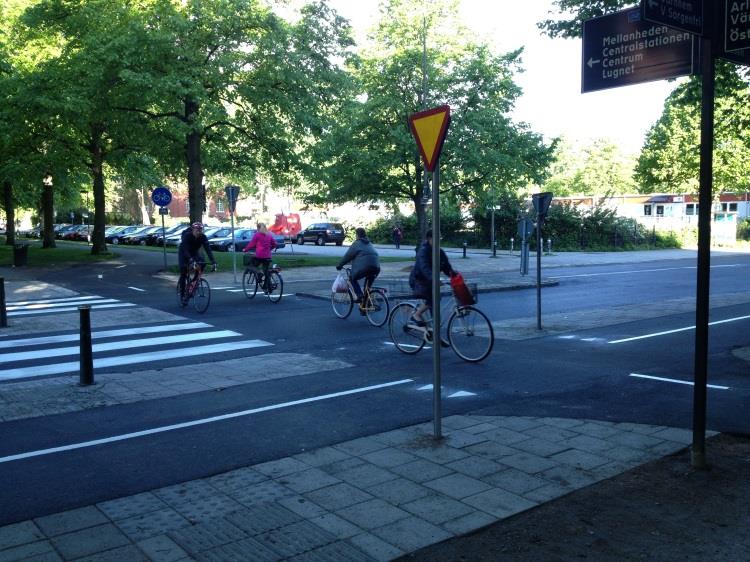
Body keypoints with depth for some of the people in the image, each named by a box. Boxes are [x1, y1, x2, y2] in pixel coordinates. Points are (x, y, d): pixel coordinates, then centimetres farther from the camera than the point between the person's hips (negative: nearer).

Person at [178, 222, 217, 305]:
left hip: (195, 252, 3)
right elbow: (185, 249, -41)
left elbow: (208, 249, -31)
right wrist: (190, 259, -57)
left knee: (202, 263, -27)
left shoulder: (203, 237, -24)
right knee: (183, 274, -12)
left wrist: (213, 261, -43)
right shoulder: (187, 236, -32)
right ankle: (182, 294, -2)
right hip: (183, 253, -3)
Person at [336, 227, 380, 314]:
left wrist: (340, 265, 16)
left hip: (365, 266, -7)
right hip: (376, 267, 7)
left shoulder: (357, 243, 5)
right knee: (368, 287, 20)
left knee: (353, 278, 16)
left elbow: (348, 255, 5)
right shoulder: (369, 244, 28)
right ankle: (364, 308, 19)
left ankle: (359, 295, -3)